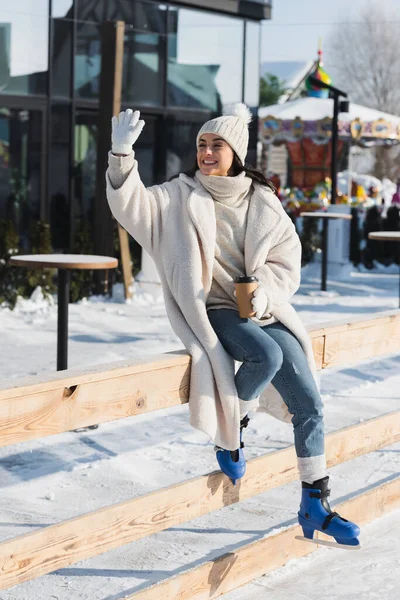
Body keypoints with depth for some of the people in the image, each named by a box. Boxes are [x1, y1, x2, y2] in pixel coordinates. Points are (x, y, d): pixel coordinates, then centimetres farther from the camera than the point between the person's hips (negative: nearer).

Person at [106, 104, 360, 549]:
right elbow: (131, 205, -13)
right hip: (211, 309, -4)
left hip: (260, 309, 4)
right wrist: (122, 156, -30)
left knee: (308, 401, -7)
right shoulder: (180, 197, 1)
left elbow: (286, 261, 5)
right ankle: (230, 431, -4)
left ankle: (314, 504, 5)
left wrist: (262, 291, -15)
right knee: (266, 355, -34)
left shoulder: (263, 203, 7)